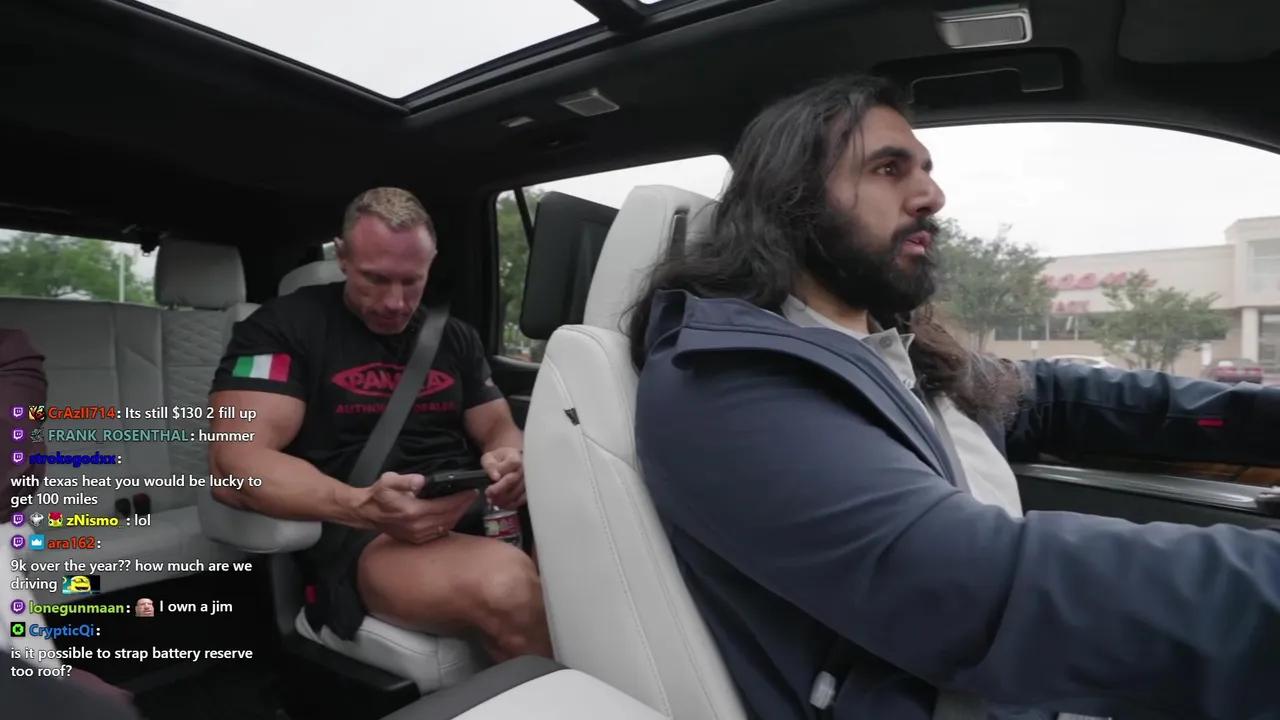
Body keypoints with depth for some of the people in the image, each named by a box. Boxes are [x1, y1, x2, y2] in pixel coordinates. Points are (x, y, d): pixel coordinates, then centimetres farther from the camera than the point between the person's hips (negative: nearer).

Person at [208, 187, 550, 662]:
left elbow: (499, 427, 15)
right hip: (357, 533, -4)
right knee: (505, 583, -35)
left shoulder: (455, 337, 16)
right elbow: (235, 465, -10)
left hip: (476, 513, 5)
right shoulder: (284, 327, 1)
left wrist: (511, 461, -12)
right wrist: (363, 508, -27)